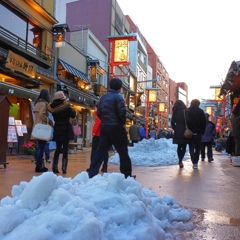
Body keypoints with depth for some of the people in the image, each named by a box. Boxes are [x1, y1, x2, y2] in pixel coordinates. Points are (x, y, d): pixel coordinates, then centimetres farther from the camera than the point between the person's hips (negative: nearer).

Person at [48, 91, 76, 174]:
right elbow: (73, 115, -3)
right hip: (66, 129, -4)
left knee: (58, 148, 14)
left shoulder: (53, 107, 0)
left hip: (57, 129, 5)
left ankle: (55, 167, 13)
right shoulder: (66, 106, -13)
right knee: (65, 149, -1)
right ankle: (64, 168, -4)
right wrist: (73, 110, 15)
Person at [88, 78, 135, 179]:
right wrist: (123, 123, -1)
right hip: (116, 127, -6)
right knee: (123, 151, 5)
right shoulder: (118, 96, -8)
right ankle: (127, 174, 13)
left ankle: (92, 174, 4)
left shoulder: (103, 97, 13)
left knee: (101, 150, 7)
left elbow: (99, 113, 13)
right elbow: (122, 112, -17)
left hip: (104, 127, 6)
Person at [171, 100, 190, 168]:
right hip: (184, 131, -4)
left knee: (179, 146, 15)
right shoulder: (184, 110, -5)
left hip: (177, 131, 4)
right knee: (184, 147, 0)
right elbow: (187, 120, -15)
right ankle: (180, 160, -18)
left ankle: (180, 161, 17)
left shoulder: (175, 112, 7)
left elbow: (172, 122, 5)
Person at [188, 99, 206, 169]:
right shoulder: (201, 111, 0)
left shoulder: (187, 111, 1)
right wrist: (202, 132, 7)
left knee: (191, 148, 3)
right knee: (197, 148, 12)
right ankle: (196, 162, 10)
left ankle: (194, 163, -10)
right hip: (198, 132, 0)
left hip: (190, 132, 0)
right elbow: (204, 123, -1)